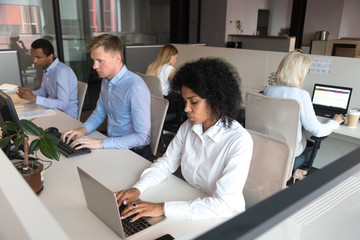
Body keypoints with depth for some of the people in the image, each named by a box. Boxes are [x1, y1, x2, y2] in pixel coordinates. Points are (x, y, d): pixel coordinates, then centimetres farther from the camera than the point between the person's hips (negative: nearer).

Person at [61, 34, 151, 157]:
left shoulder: (135, 87, -25)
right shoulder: (106, 80, 5)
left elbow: (142, 137, -26)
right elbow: (99, 113, 19)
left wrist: (101, 143, -26)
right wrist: (83, 129, -2)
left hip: (134, 151, -8)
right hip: (113, 145, 8)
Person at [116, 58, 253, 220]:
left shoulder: (240, 141, -24)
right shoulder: (188, 127, -3)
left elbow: (223, 205, -28)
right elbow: (166, 163, 5)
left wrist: (163, 208, -31)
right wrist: (137, 188, -13)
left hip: (224, 218, -5)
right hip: (190, 206, 5)